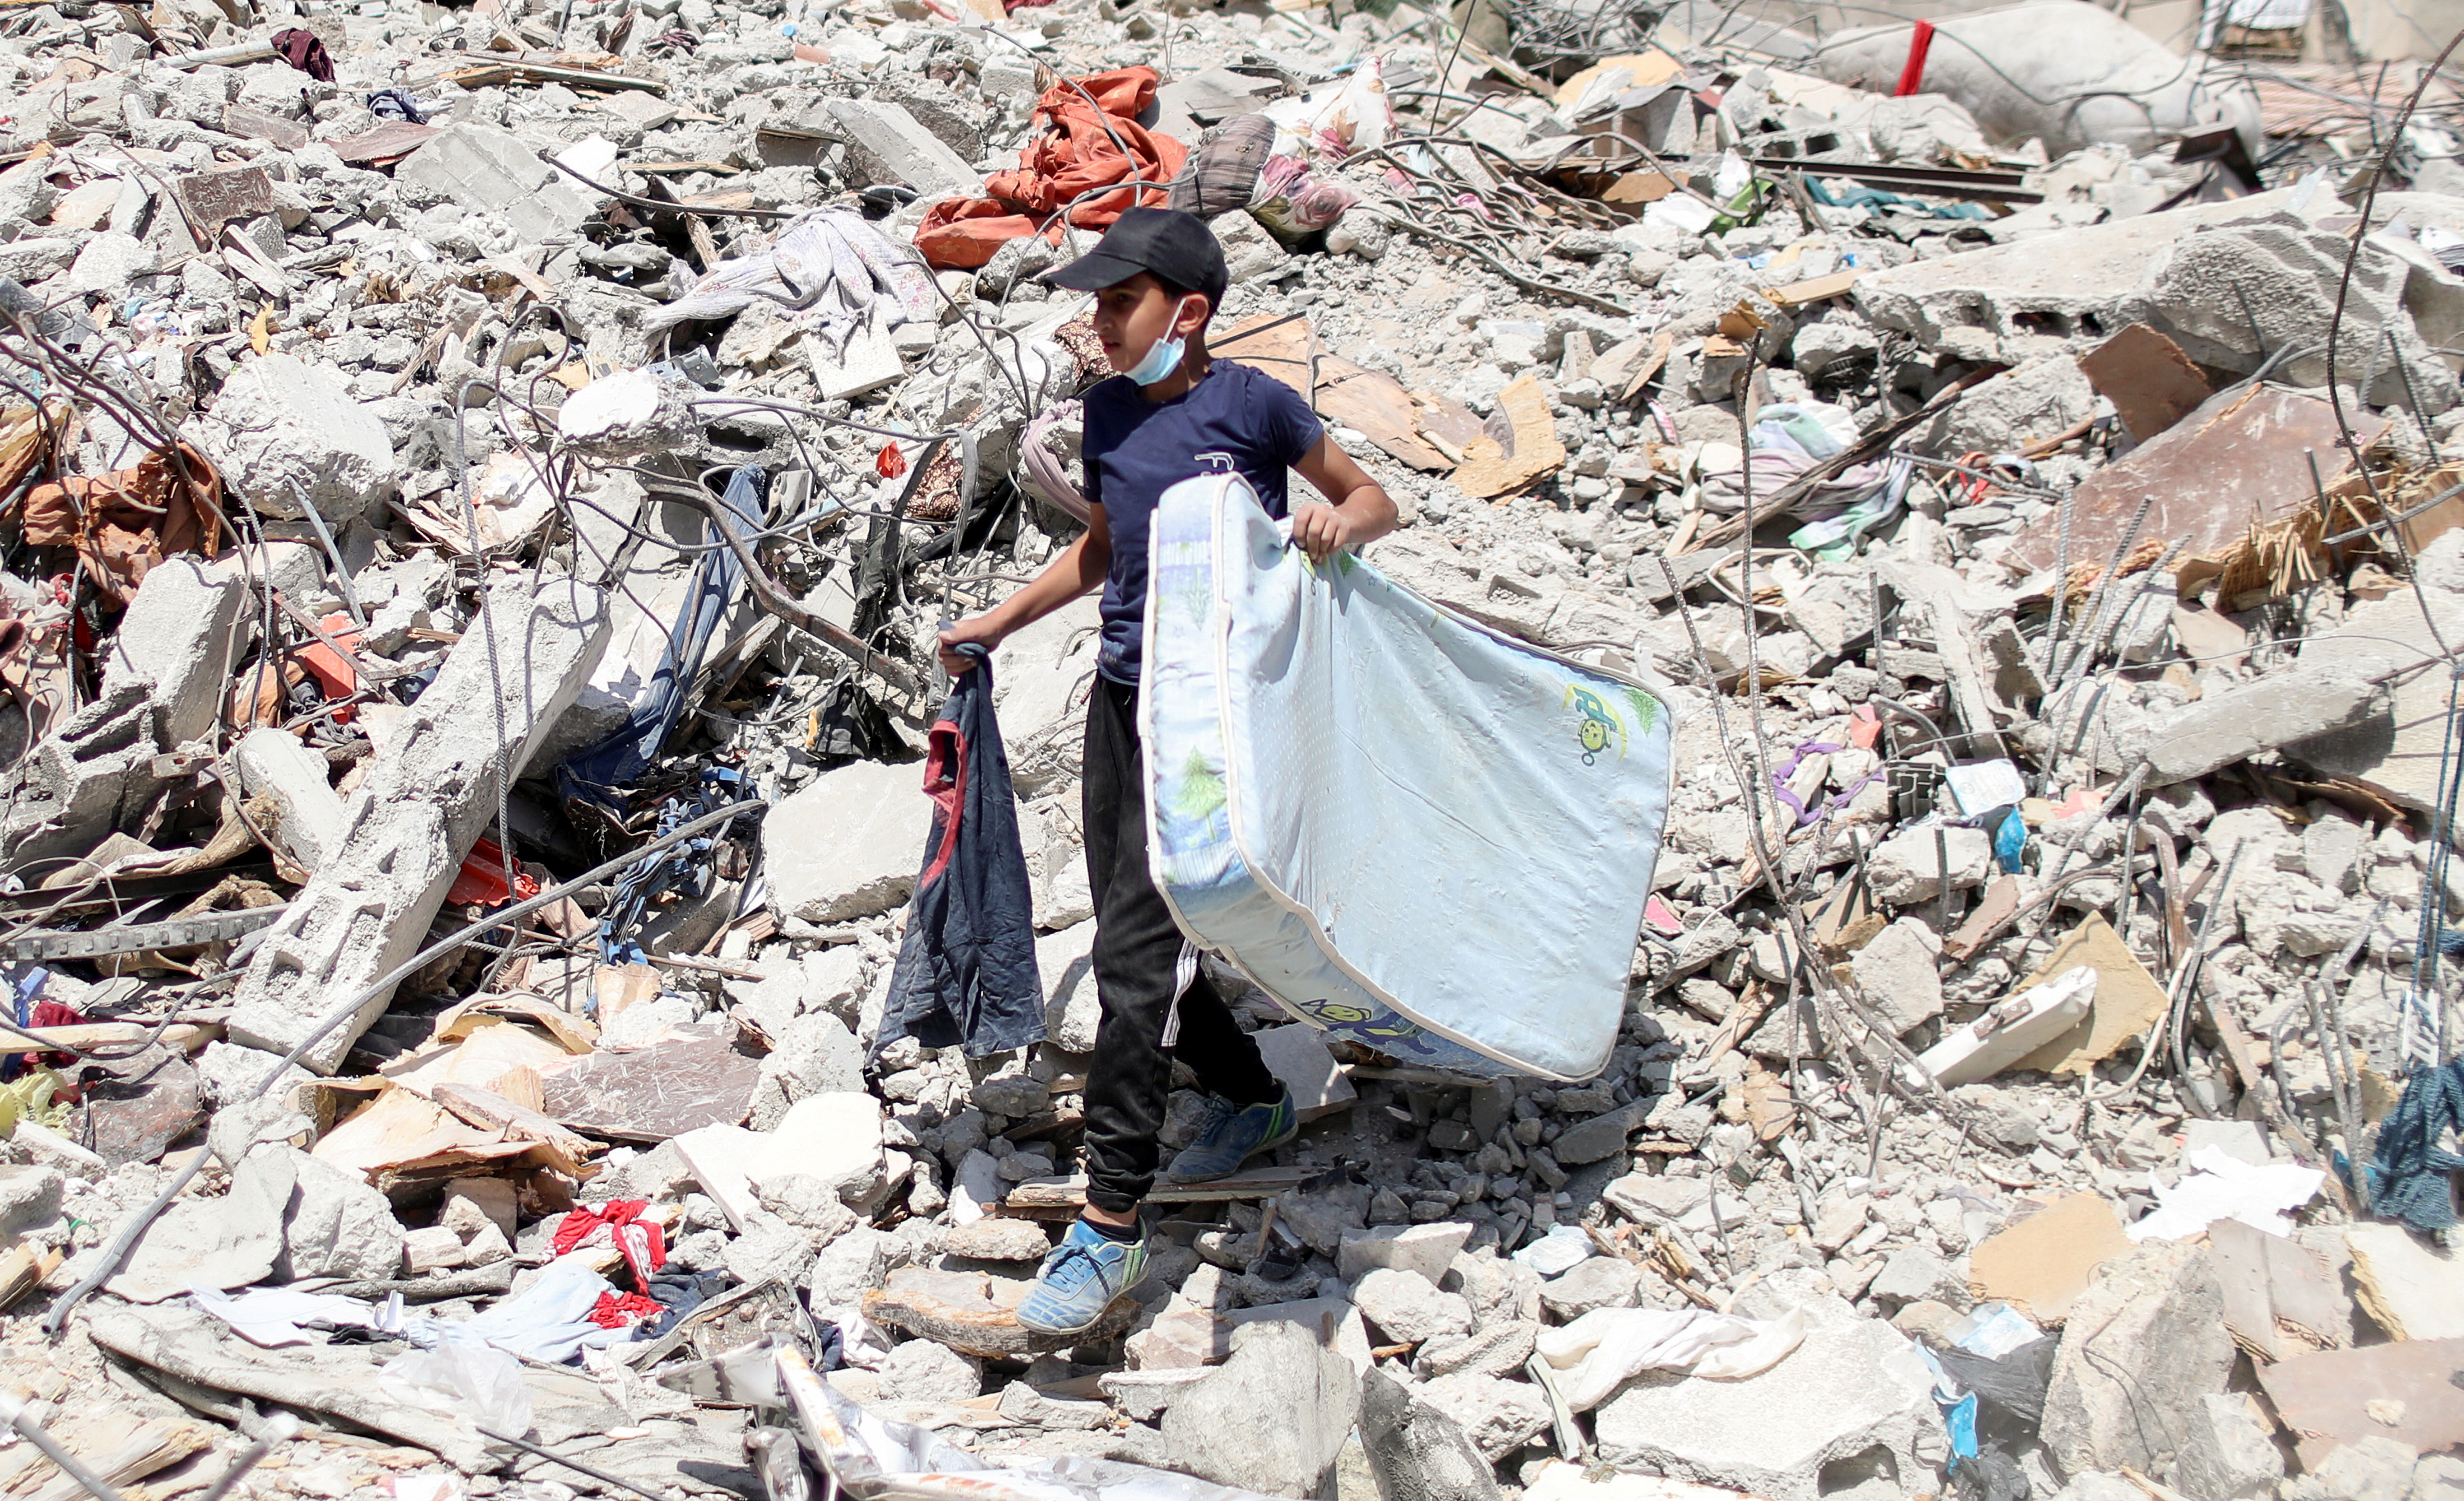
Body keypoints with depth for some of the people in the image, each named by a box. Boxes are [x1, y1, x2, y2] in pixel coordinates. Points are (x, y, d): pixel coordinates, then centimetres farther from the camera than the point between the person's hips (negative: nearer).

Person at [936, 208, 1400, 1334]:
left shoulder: (1250, 403, -7)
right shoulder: (1108, 413, 10)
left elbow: (1374, 503, 2)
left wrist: (1340, 523, -19)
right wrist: (999, 623, 24)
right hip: (1122, 695, 7)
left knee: (1137, 950, -14)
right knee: (1135, 941, 12)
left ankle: (1110, 1224, -11)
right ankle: (1254, 1100, 37)